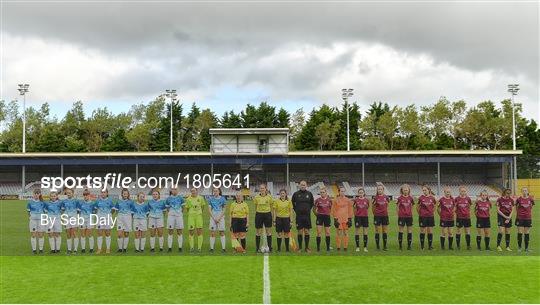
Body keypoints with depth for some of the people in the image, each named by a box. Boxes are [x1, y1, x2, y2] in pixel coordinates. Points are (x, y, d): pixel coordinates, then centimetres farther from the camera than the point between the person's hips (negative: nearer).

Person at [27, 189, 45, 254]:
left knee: (41, 235, 1)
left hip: (41, 220, 0)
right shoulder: (30, 202, 3)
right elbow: (28, 212, 6)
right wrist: (29, 221, 1)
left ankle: (41, 249, 10)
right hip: (33, 220, 0)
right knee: (33, 235, 1)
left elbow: (45, 212, 9)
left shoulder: (42, 202, 5)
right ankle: (34, 249, 9)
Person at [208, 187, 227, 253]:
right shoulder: (211, 198, 4)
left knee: (222, 232, -1)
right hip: (213, 217, 1)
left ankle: (223, 248, 2)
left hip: (221, 217, -1)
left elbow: (224, 210, 2)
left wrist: (219, 218, -8)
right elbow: (209, 210, 3)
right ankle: (211, 248, 5)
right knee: (212, 233, 0)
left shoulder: (222, 198, 2)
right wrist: (214, 218, -6)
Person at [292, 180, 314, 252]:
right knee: (300, 232, 3)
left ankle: (307, 247, 11)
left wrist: (309, 209, 9)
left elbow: (312, 203, 17)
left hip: (307, 215, 1)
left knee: (307, 232, 4)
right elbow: (292, 203, 13)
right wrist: (296, 210, 7)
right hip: (299, 215, -1)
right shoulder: (296, 194, 0)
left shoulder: (309, 194, 3)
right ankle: (299, 247, 11)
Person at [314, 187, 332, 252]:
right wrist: (317, 214, 2)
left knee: (327, 233, 6)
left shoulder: (329, 200, 1)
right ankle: (318, 248, 1)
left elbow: (331, 208, 14)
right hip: (320, 217, -1)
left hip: (327, 217, 1)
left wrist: (328, 213, 6)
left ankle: (328, 247, 14)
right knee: (319, 232, -4)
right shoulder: (318, 200, -2)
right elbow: (314, 209, 7)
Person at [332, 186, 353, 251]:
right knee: (338, 233, -2)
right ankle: (338, 247, 5)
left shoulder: (348, 200, 8)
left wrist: (350, 219, 4)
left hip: (346, 219, 2)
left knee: (346, 233, 2)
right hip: (338, 219, -1)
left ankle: (345, 247, 9)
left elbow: (350, 210, 10)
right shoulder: (335, 200, 3)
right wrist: (335, 219, -3)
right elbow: (333, 210, 3)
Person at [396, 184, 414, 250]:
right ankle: (400, 245, 8)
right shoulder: (400, 198, -2)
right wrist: (398, 215, 0)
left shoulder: (410, 198, 3)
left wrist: (411, 213, 8)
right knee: (400, 231, 1)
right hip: (401, 216, -2)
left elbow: (412, 207, 13)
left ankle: (409, 245, 12)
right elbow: (398, 207, 4)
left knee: (409, 231, 4)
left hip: (409, 216, 2)